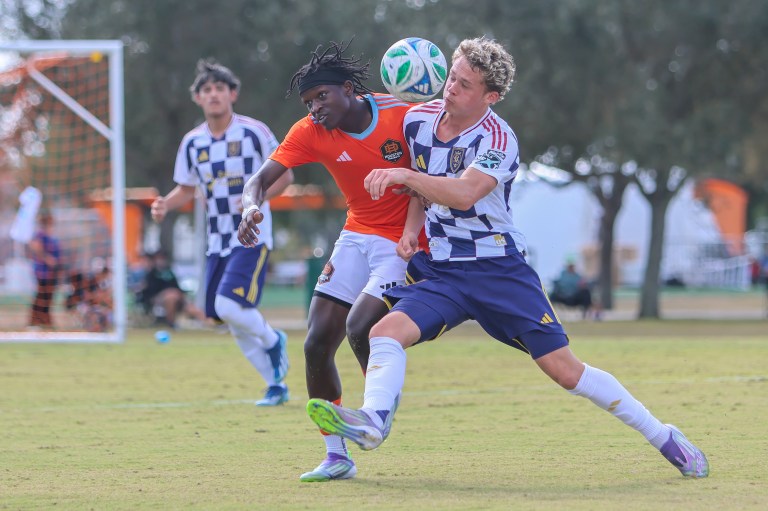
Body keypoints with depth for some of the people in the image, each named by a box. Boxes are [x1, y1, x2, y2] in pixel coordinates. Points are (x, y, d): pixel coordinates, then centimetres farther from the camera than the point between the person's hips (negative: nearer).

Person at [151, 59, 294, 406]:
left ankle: (271, 340, 8)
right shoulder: (192, 142, 6)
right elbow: (186, 188, 17)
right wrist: (166, 205, -5)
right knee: (233, 323, 5)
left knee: (229, 305, -23)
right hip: (218, 240, 6)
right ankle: (276, 385, 20)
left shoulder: (254, 132, -8)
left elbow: (285, 175, -1)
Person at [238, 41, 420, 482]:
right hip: (357, 236, 5)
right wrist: (252, 207, -37)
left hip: (404, 242, -5)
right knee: (317, 343, -4)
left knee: (359, 327, -25)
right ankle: (337, 457, 8)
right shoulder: (311, 133, -8)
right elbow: (261, 179, -13)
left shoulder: (401, 116, -17)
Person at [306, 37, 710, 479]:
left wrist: (402, 175, -41)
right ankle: (372, 421, -44)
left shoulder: (497, 140, -15)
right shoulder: (419, 120, 3)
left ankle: (664, 437, 4)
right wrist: (410, 229, 6)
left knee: (566, 371, -7)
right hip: (440, 271, 5)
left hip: (498, 270, -5)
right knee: (387, 331, -24)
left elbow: (464, 194, -33)